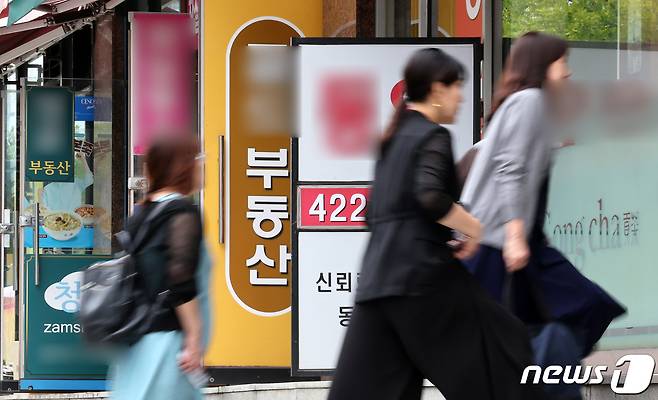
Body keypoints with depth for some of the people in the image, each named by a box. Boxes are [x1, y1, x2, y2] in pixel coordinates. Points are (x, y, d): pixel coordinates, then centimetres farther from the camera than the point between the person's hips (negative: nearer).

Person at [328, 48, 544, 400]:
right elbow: (432, 196, -22)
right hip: (423, 270, -8)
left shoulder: (395, 139, 21)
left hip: (377, 275, 8)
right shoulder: (433, 136, -4)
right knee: (497, 348, 5)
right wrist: (472, 228, -7)